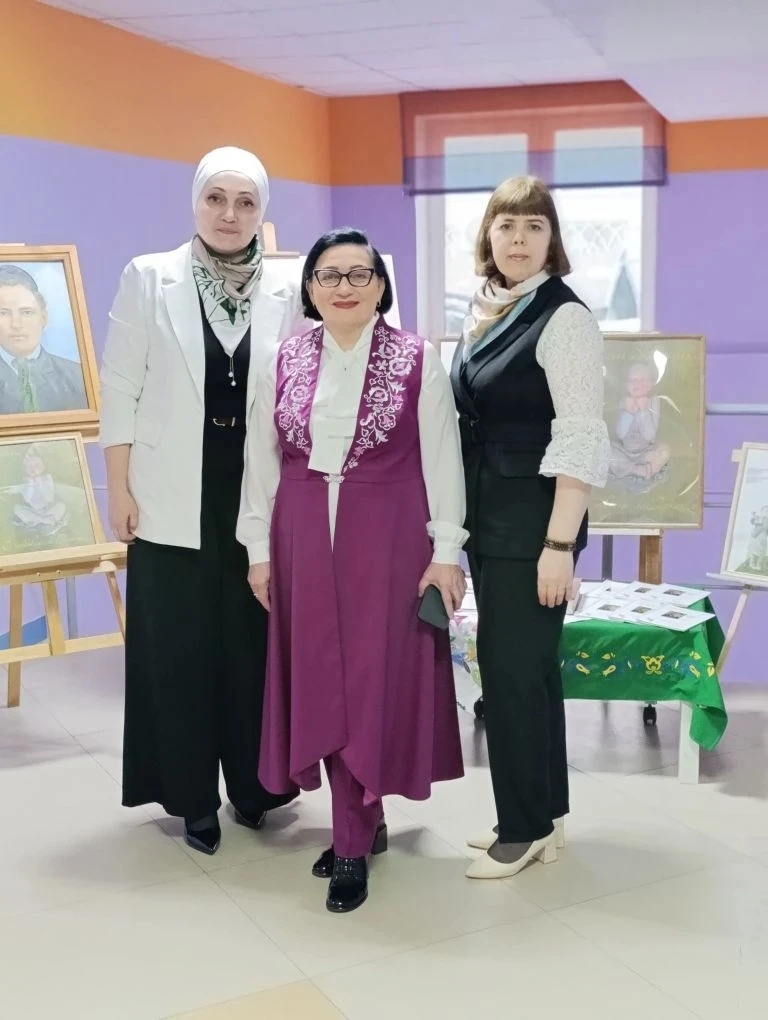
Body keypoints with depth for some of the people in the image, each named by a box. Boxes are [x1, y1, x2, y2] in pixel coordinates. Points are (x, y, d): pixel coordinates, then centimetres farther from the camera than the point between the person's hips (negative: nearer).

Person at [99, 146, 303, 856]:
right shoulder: (148, 278, 1)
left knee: (255, 643, 7)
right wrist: (120, 489, -4)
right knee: (179, 649, 5)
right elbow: (120, 390, 0)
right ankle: (193, 796, 20)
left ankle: (254, 785, 23)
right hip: (175, 497, -1)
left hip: (261, 496, 1)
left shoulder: (288, 291, 4)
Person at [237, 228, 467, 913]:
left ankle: (352, 843, 8)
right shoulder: (287, 361, 6)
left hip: (387, 537, -3)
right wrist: (259, 546, 6)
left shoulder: (416, 360, -3)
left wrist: (445, 550, -6)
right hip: (305, 538, 4)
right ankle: (366, 821, 24)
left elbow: (442, 458, -2)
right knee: (322, 679, 7)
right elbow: (262, 458, 9)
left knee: (372, 678, -2)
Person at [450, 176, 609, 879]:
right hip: (487, 520, 8)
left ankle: (524, 827, 14)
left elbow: (581, 439, -18)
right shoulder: (482, 313, 11)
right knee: (527, 665, 14)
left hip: (533, 523, -8)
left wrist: (560, 543, -22)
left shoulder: (564, 317, -12)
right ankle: (543, 814, 26)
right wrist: (457, 524, 14)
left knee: (512, 668, -2)